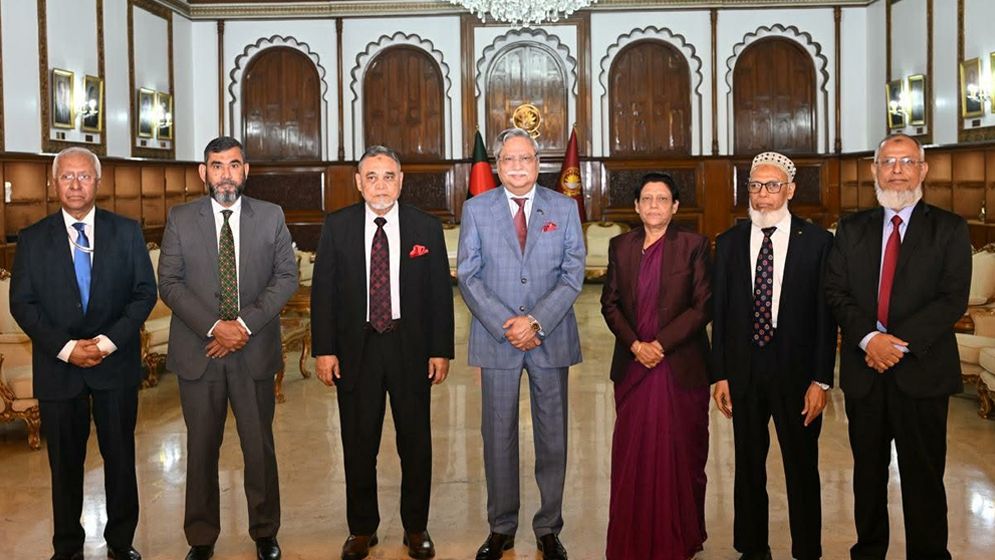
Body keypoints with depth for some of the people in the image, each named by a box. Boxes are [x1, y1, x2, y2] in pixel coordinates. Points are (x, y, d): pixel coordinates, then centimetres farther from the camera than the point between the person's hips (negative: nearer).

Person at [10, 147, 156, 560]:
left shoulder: (127, 232, 2)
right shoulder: (32, 239, 3)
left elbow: (145, 292, -1)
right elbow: (22, 303, -1)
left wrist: (109, 340, -13)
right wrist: (66, 348, -13)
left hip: (116, 364, 0)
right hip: (58, 367, 0)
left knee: (120, 456, 9)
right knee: (65, 462, 9)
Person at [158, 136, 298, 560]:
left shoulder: (271, 217, 5)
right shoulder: (180, 219, 3)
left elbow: (286, 276, -1)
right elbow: (169, 283, -2)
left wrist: (245, 324, -13)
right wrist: (214, 327, -15)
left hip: (254, 350, 0)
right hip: (198, 350, 0)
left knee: (259, 446, 8)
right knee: (201, 449, 8)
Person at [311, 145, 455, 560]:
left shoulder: (427, 228, 0)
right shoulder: (337, 226, 1)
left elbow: (440, 293, 1)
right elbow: (323, 290, 1)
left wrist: (441, 350, -3)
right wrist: (324, 349, -6)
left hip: (411, 347, 0)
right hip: (355, 348, 0)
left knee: (416, 443, 9)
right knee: (358, 445, 9)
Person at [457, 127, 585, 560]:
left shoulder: (564, 208, 4)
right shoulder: (476, 209, 4)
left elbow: (573, 274, -2)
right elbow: (468, 276, -1)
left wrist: (536, 322, -14)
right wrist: (505, 326, -12)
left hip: (551, 338, 0)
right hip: (496, 339, 0)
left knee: (552, 437, 6)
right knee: (498, 437, 6)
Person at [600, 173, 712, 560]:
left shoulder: (694, 246, -1)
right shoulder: (621, 246, 9)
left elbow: (703, 306, -6)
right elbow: (610, 302, 7)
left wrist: (660, 344, -12)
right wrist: (635, 344, -7)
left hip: (680, 367, -3)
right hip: (632, 367, 3)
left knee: (680, 454, 4)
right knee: (632, 455, 5)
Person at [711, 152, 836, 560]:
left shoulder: (817, 241, -4)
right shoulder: (729, 243, 4)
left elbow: (826, 315, -5)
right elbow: (719, 313, 4)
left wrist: (821, 379, -8)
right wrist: (719, 375, 1)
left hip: (797, 373, -2)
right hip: (743, 373, 3)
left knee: (802, 469, 8)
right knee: (748, 467, 13)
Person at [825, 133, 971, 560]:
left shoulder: (949, 229, 1)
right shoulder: (852, 229, 10)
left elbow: (953, 299, -8)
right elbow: (835, 292, 2)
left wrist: (900, 342, -17)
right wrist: (868, 337, -14)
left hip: (923, 371, -3)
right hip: (864, 370, 3)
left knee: (923, 476, 3)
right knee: (868, 472, 13)